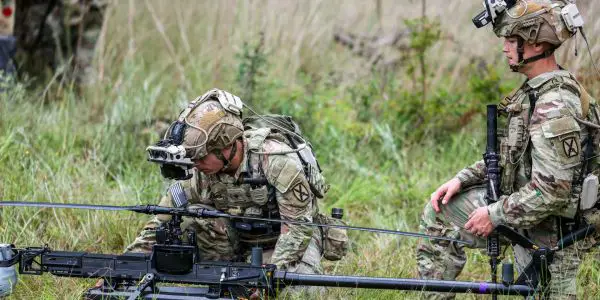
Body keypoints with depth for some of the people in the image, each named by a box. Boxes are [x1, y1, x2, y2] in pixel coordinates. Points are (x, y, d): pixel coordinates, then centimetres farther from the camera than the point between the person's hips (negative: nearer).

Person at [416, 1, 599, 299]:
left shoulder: (554, 107, -27)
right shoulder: (536, 90, 5)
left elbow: (551, 193, -30)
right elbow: (510, 154, 16)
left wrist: (495, 215, -20)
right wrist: (462, 179, 4)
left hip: (548, 235, -10)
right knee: (439, 212, 14)